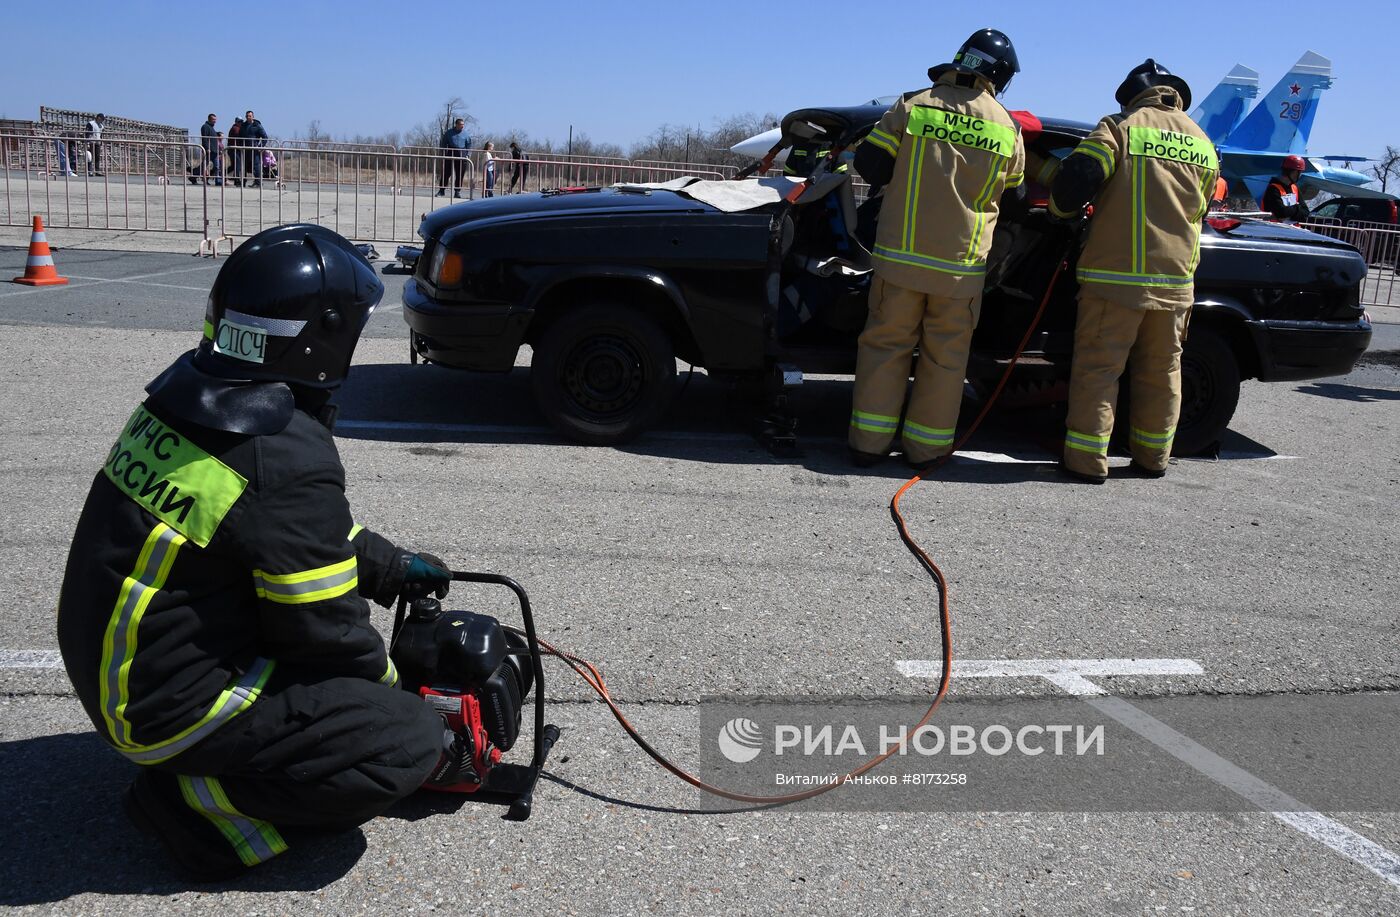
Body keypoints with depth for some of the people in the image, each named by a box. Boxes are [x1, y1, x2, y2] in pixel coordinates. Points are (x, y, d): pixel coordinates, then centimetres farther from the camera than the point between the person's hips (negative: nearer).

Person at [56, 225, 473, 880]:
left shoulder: (185, 390, -1)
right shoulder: (291, 462, -27)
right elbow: (326, 634, -16)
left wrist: (392, 566, 17)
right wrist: (391, 685, 3)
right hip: (167, 708, -9)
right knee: (409, 743, -9)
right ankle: (193, 798, -7)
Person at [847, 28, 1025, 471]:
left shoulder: (913, 106, -3)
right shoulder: (1008, 128, 2)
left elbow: (869, 164, -1)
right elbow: (1012, 190, 14)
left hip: (901, 254, 0)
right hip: (961, 263, 1)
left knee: (886, 343, 9)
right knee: (945, 355, 11)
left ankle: (869, 441, 9)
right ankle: (926, 446, 15)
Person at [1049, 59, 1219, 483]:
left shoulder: (1122, 126, -2)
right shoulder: (1202, 143, 15)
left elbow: (1079, 174, -13)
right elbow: (1199, 209, 22)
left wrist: (1062, 208, 6)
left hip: (1115, 273, -5)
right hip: (1176, 278, 5)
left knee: (1098, 366, -1)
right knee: (1162, 370, 14)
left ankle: (1087, 459, -2)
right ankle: (1152, 458, 22)